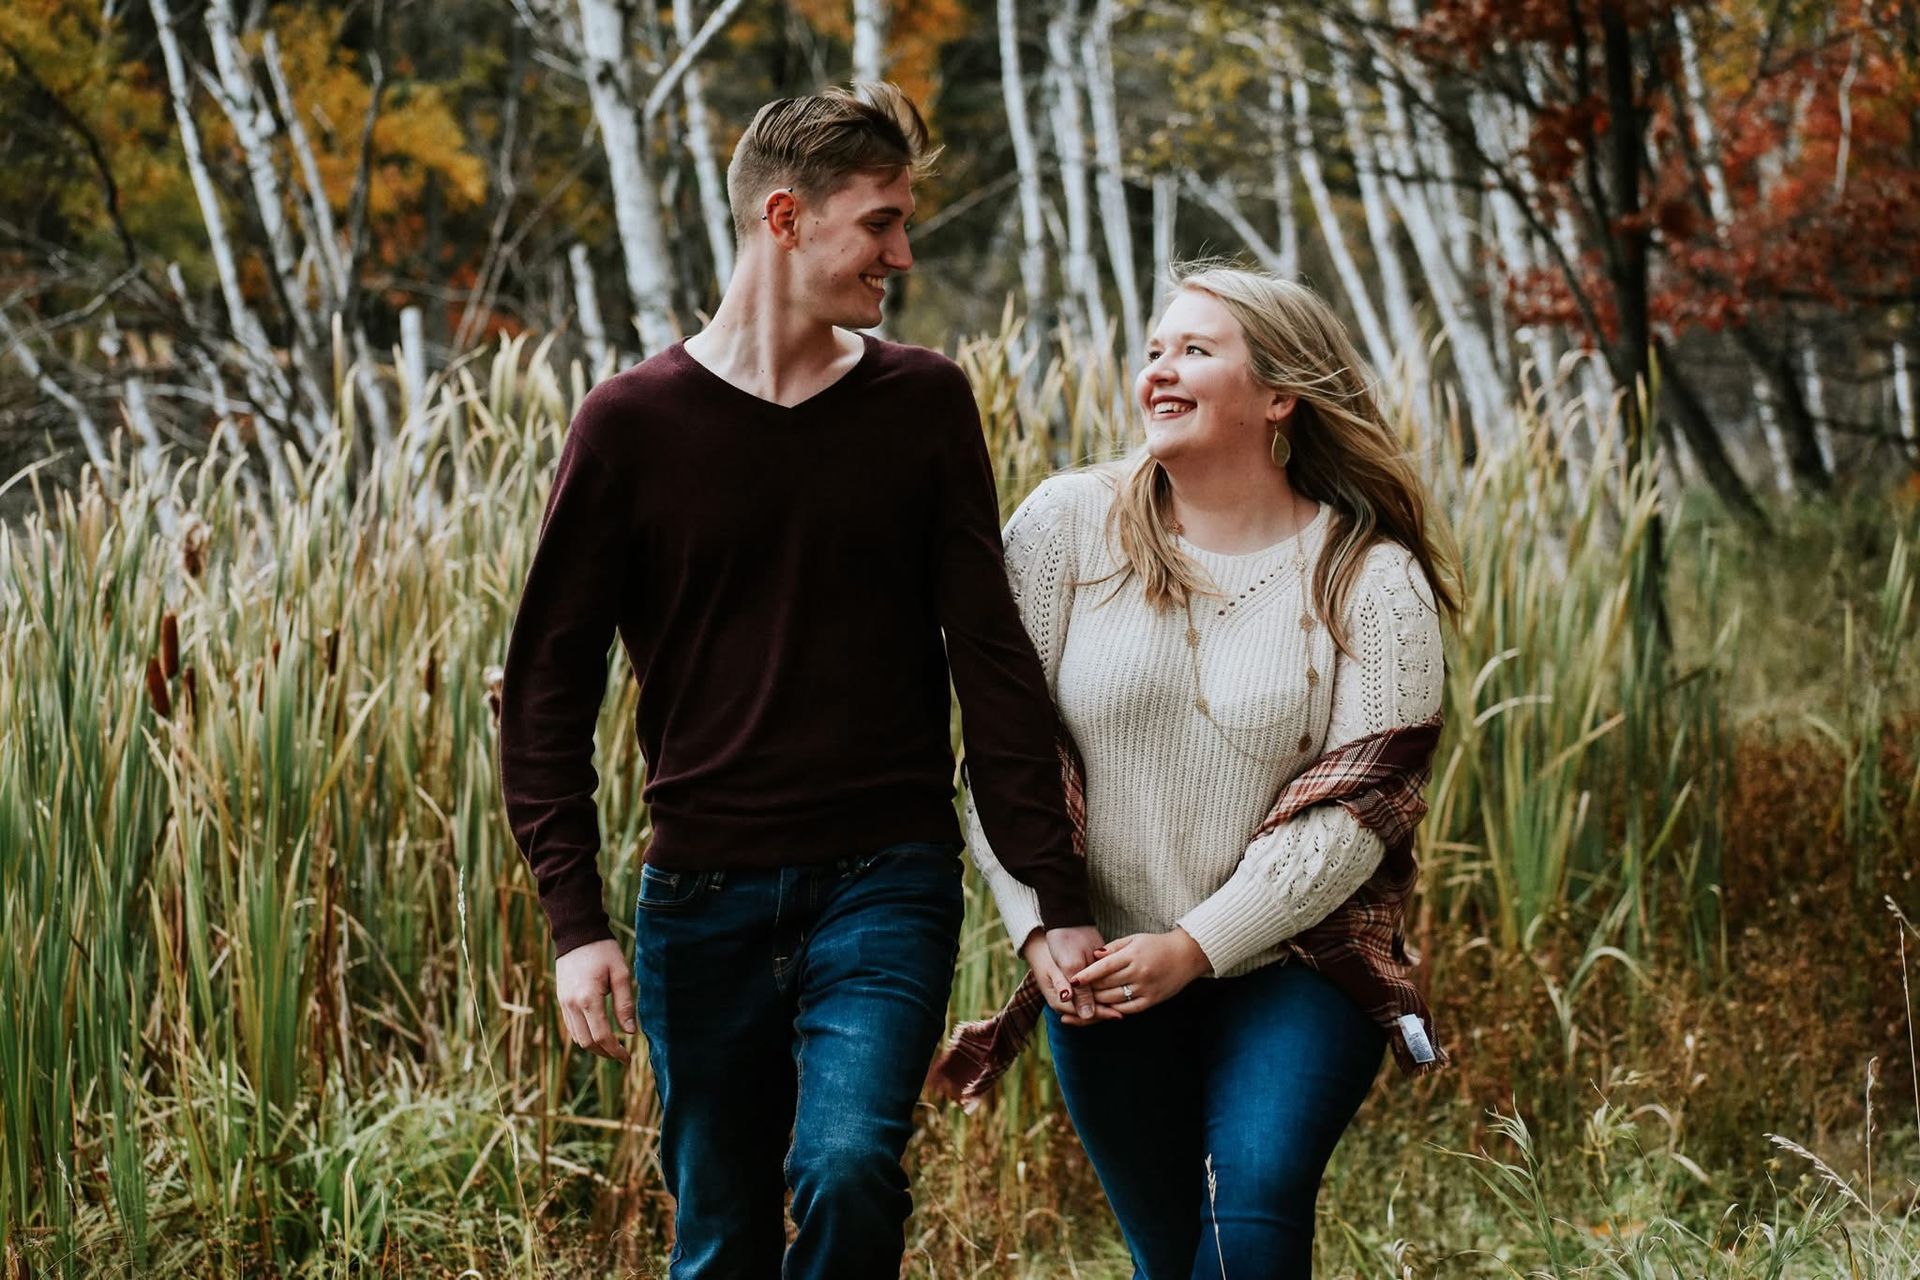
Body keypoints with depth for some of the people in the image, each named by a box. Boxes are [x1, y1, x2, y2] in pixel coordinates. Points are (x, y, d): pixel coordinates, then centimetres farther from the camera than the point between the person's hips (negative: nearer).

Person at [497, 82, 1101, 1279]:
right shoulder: (632, 425, -1)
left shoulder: (924, 404, 2)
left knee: (848, 1165, -22)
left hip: (886, 880, 0)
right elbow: (548, 687, 1)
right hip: (702, 897, 0)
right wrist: (577, 922, -8)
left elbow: (993, 657, 1)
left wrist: (1061, 897, -4)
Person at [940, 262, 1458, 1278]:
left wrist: (1195, 947, -18)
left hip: (1291, 970, -2)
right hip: (1105, 976, 2)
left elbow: (1357, 809, -11)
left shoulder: (1371, 579, -6)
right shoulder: (1069, 525, -2)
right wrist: (1039, 929, -12)